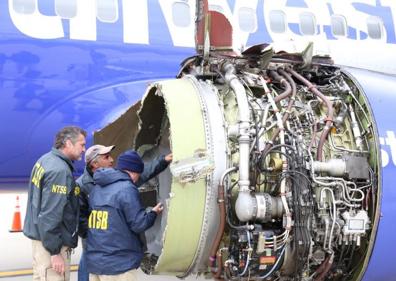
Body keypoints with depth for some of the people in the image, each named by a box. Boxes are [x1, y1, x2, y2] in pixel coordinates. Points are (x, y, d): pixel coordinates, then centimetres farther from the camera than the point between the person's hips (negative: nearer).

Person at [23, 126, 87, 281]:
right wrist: (55, 251, -21)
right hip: (50, 241, -10)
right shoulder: (60, 170, -22)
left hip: (40, 235, 10)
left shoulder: (45, 160, 8)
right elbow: (50, 215, -25)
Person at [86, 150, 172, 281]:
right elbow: (139, 224, -14)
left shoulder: (96, 188, 12)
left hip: (94, 261, 8)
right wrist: (154, 212, 8)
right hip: (117, 264, -8)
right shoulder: (127, 189, -13)